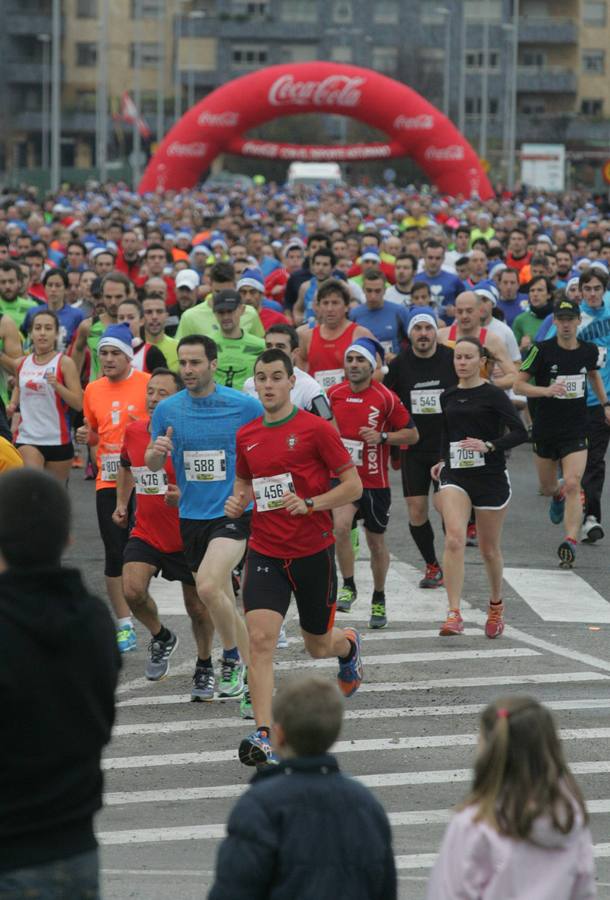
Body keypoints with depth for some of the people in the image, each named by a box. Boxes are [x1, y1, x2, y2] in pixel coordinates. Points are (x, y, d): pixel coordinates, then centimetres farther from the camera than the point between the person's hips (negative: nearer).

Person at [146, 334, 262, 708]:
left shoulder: (245, 406, -8)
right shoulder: (168, 410, 1)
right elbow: (153, 464, 9)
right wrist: (157, 452, -14)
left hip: (233, 512, -5)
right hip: (191, 517, 5)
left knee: (209, 586, -25)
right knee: (222, 602, 12)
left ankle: (232, 658, -5)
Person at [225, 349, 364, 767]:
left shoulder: (316, 429, -9)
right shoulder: (246, 435, 6)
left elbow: (354, 485, -7)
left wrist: (308, 505, -21)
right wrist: (237, 502, 0)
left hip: (313, 551, -2)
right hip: (265, 552, 3)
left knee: (318, 646, 14)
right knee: (260, 639, -17)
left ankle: (348, 644, 53)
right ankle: (264, 736, -20)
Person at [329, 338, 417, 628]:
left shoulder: (386, 398, -9)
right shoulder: (334, 395, 0)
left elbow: (412, 434, -4)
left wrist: (382, 436, -18)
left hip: (375, 481, -1)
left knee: (376, 542, 10)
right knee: (341, 526, -24)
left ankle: (378, 600, 29)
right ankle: (348, 586, -6)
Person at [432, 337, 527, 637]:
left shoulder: (493, 395, -6)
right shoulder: (448, 396, 9)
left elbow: (520, 432, -11)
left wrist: (488, 446, -23)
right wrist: (444, 461, 12)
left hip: (490, 477, -3)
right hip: (455, 476, 3)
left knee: (489, 549, 9)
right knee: (454, 539, -19)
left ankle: (496, 605, 36)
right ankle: (454, 614, -23)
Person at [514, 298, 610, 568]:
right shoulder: (543, 350, -10)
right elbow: (519, 384, -9)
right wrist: (546, 390, -25)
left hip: (576, 432, 0)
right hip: (545, 431, 0)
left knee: (573, 486, -18)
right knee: (547, 488, 16)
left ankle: (570, 541, -23)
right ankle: (557, 495, 54)